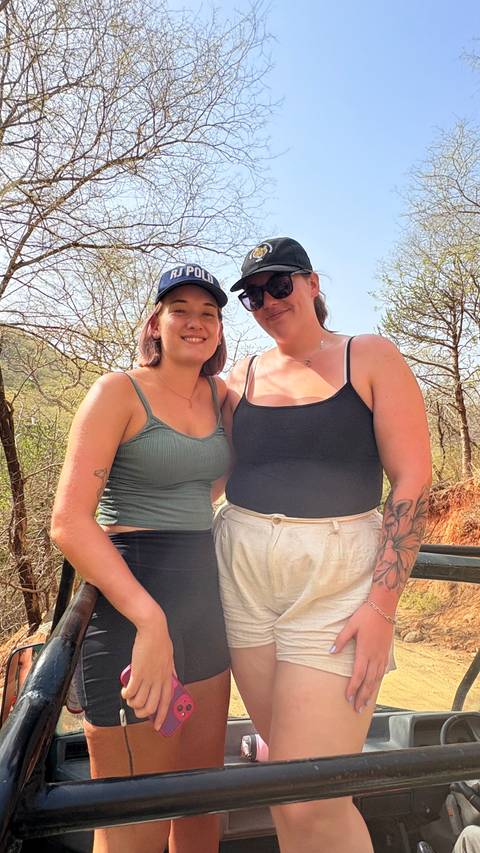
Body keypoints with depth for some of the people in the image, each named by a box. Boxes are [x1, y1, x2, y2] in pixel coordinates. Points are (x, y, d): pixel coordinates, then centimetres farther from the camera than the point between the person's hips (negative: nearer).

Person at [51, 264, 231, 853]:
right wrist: (149, 620, -27)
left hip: (205, 599, 7)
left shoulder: (220, 397, 9)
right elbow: (68, 521, -18)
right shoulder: (118, 392, -8)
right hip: (128, 601, -6)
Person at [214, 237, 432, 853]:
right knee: (285, 774, 14)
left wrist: (383, 604, -13)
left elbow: (412, 479, -6)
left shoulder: (370, 358, 0)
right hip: (240, 577, 4)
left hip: (335, 582, -3)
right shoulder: (241, 378, 10)